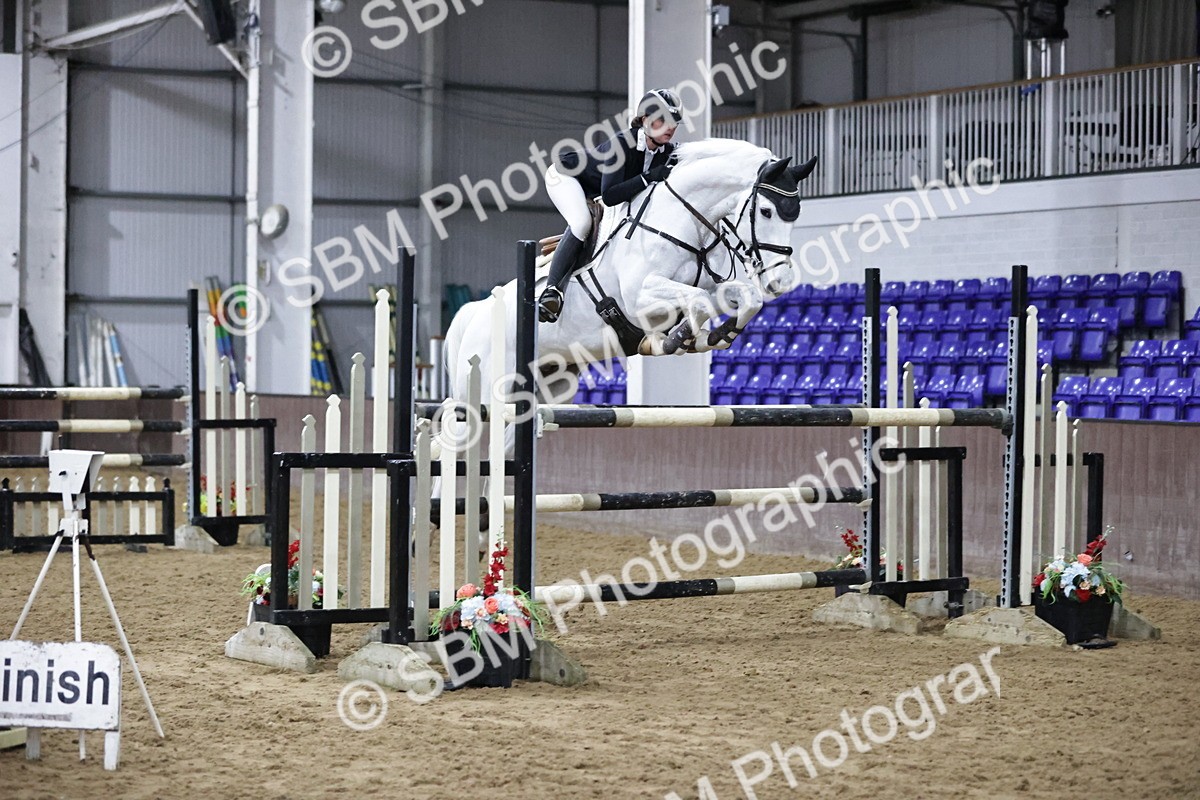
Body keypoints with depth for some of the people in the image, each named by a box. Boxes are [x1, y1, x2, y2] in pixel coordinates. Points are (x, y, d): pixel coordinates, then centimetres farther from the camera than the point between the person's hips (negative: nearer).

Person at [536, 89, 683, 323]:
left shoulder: (667, 152, -17)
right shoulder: (622, 143, -37)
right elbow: (609, 196, -43)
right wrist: (649, 177, -49)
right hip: (565, 175, -9)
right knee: (582, 222, -31)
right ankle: (551, 290, -31)